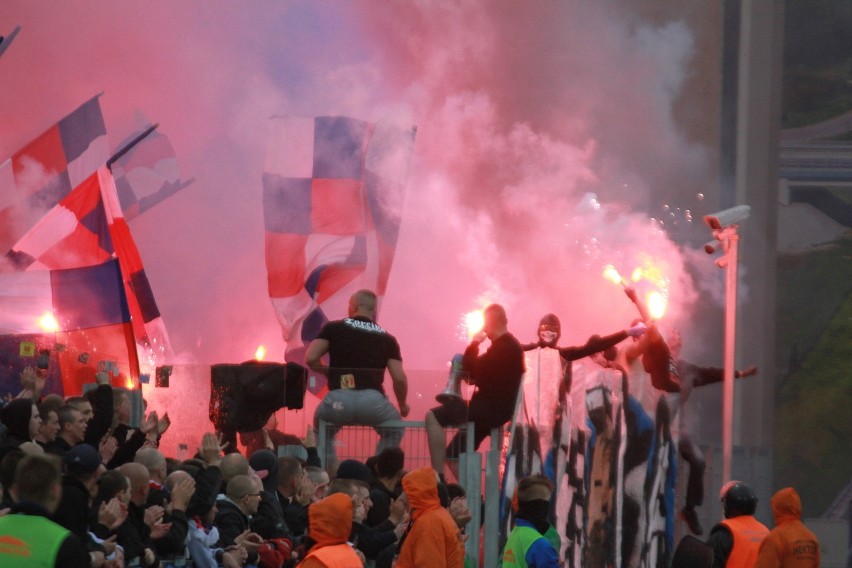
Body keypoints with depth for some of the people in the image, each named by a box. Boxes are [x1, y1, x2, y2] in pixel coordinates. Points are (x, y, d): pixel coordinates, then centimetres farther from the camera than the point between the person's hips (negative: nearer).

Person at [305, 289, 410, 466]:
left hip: (339, 399, 0)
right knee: (393, 431, 30)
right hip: (373, 400, 0)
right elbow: (399, 379, 10)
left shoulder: (333, 328, 13)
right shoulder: (387, 339, 16)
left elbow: (311, 359, 4)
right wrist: (402, 405, 28)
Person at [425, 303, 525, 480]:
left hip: (489, 410, -11)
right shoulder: (510, 345, 21)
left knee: (433, 417, -20)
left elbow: (472, 370, -18)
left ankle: (437, 477, -26)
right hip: (493, 411, 11)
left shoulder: (503, 347, -15)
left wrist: (474, 343, -2)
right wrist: (475, 378, 8)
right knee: (454, 457, 16)